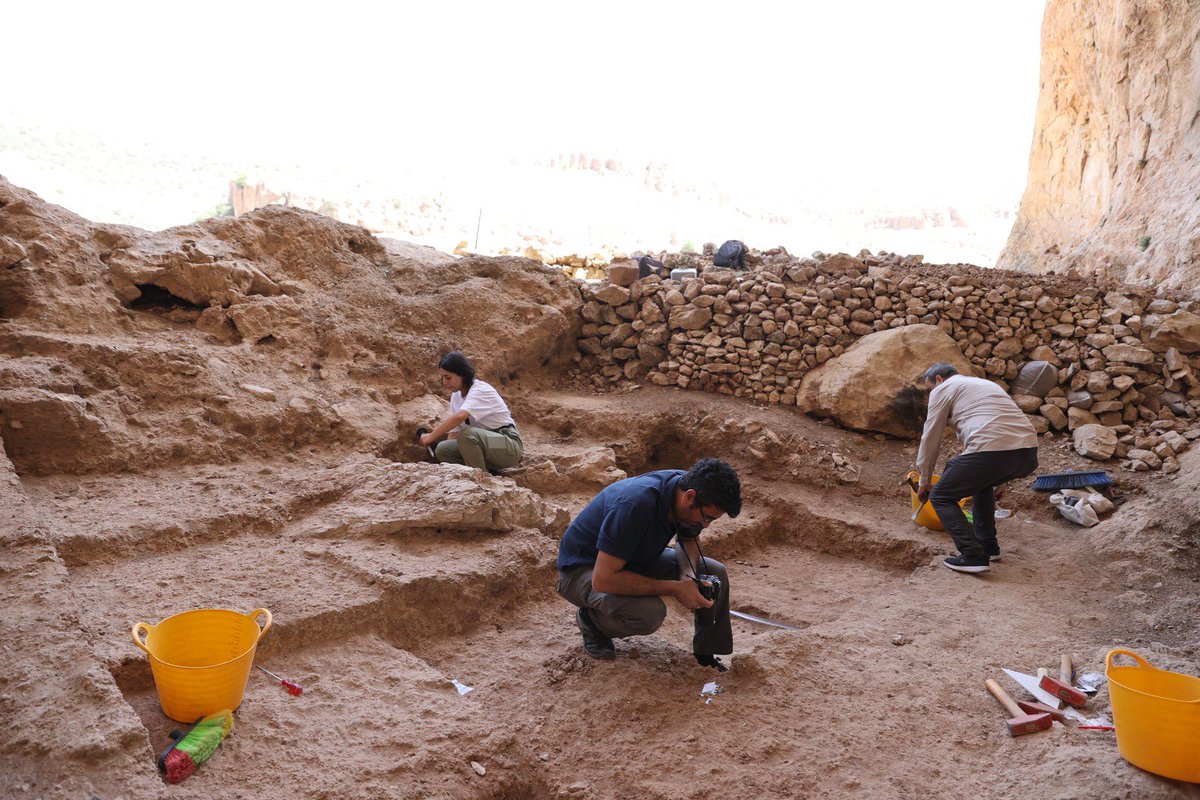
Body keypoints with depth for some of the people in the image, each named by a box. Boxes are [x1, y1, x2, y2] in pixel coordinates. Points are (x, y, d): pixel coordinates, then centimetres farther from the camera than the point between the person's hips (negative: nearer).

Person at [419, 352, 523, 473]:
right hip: (483, 445, 8)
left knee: (467, 434, -33)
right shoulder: (456, 397, 9)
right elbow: (454, 431, 7)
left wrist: (431, 437, -32)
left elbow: (459, 417, -35)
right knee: (442, 449, -12)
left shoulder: (482, 390, -18)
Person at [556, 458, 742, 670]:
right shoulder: (636, 503, -38)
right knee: (650, 613, -33)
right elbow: (603, 579, -37)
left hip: (637, 557, 8)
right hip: (583, 568, -7)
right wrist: (675, 589, -32)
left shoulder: (688, 486, -14)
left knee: (716, 574, -6)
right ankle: (591, 619, -4)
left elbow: (689, 540, 8)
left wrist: (688, 574, -15)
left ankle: (707, 654, 9)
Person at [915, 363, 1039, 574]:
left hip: (991, 451, -8)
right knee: (981, 480, 36)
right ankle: (988, 546, 33)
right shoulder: (984, 383, 36)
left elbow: (930, 439, 15)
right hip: (1028, 454, 8)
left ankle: (974, 556, -5)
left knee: (941, 497, 9)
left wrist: (924, 482, 26)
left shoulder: (942, 389, 14)